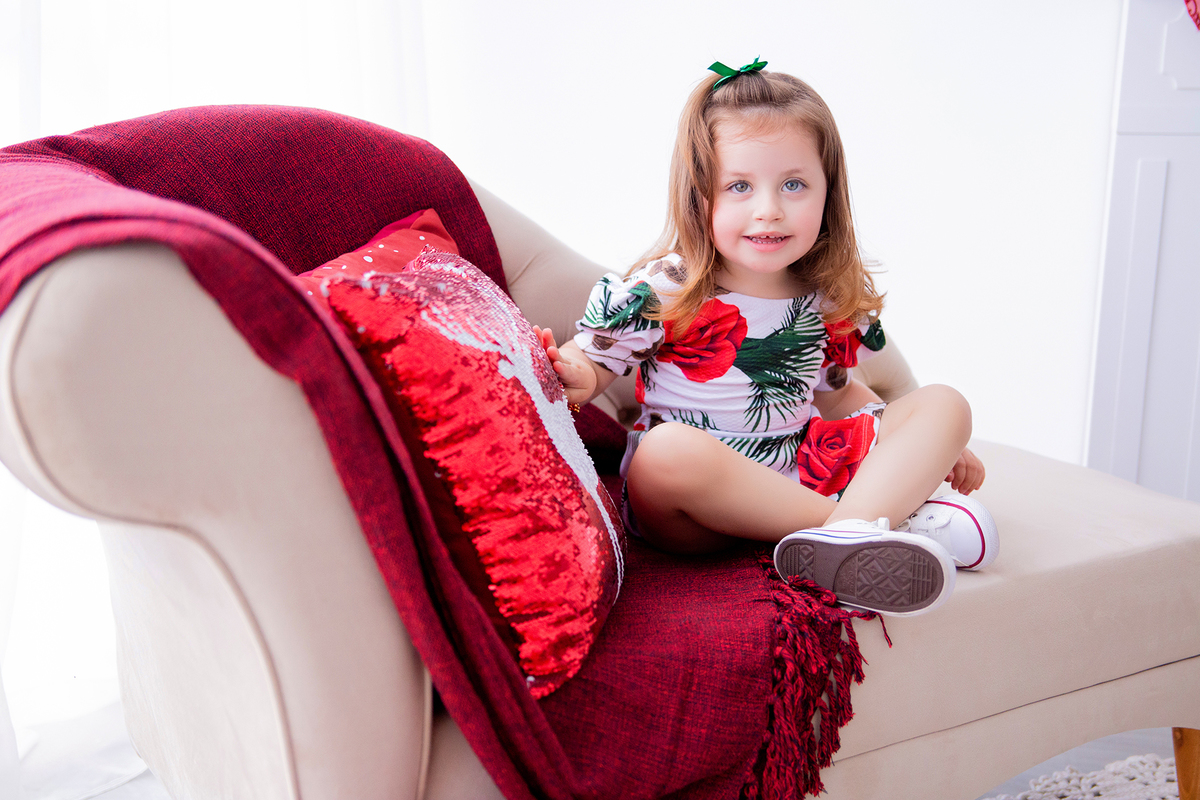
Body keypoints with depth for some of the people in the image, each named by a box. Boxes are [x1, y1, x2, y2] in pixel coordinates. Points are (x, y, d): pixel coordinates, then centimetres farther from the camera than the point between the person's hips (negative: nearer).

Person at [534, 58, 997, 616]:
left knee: (944, 404, -5)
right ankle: (896, 518, -29)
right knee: (668, 449, -39)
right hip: (691, 497, -5)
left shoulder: (833, 299, 6)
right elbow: (594, 359, -3)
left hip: (803, 476, 5)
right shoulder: (661, 291, -8)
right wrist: (573, 375, -28)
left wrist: (932, 449, 12)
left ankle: (851, 533, -36)